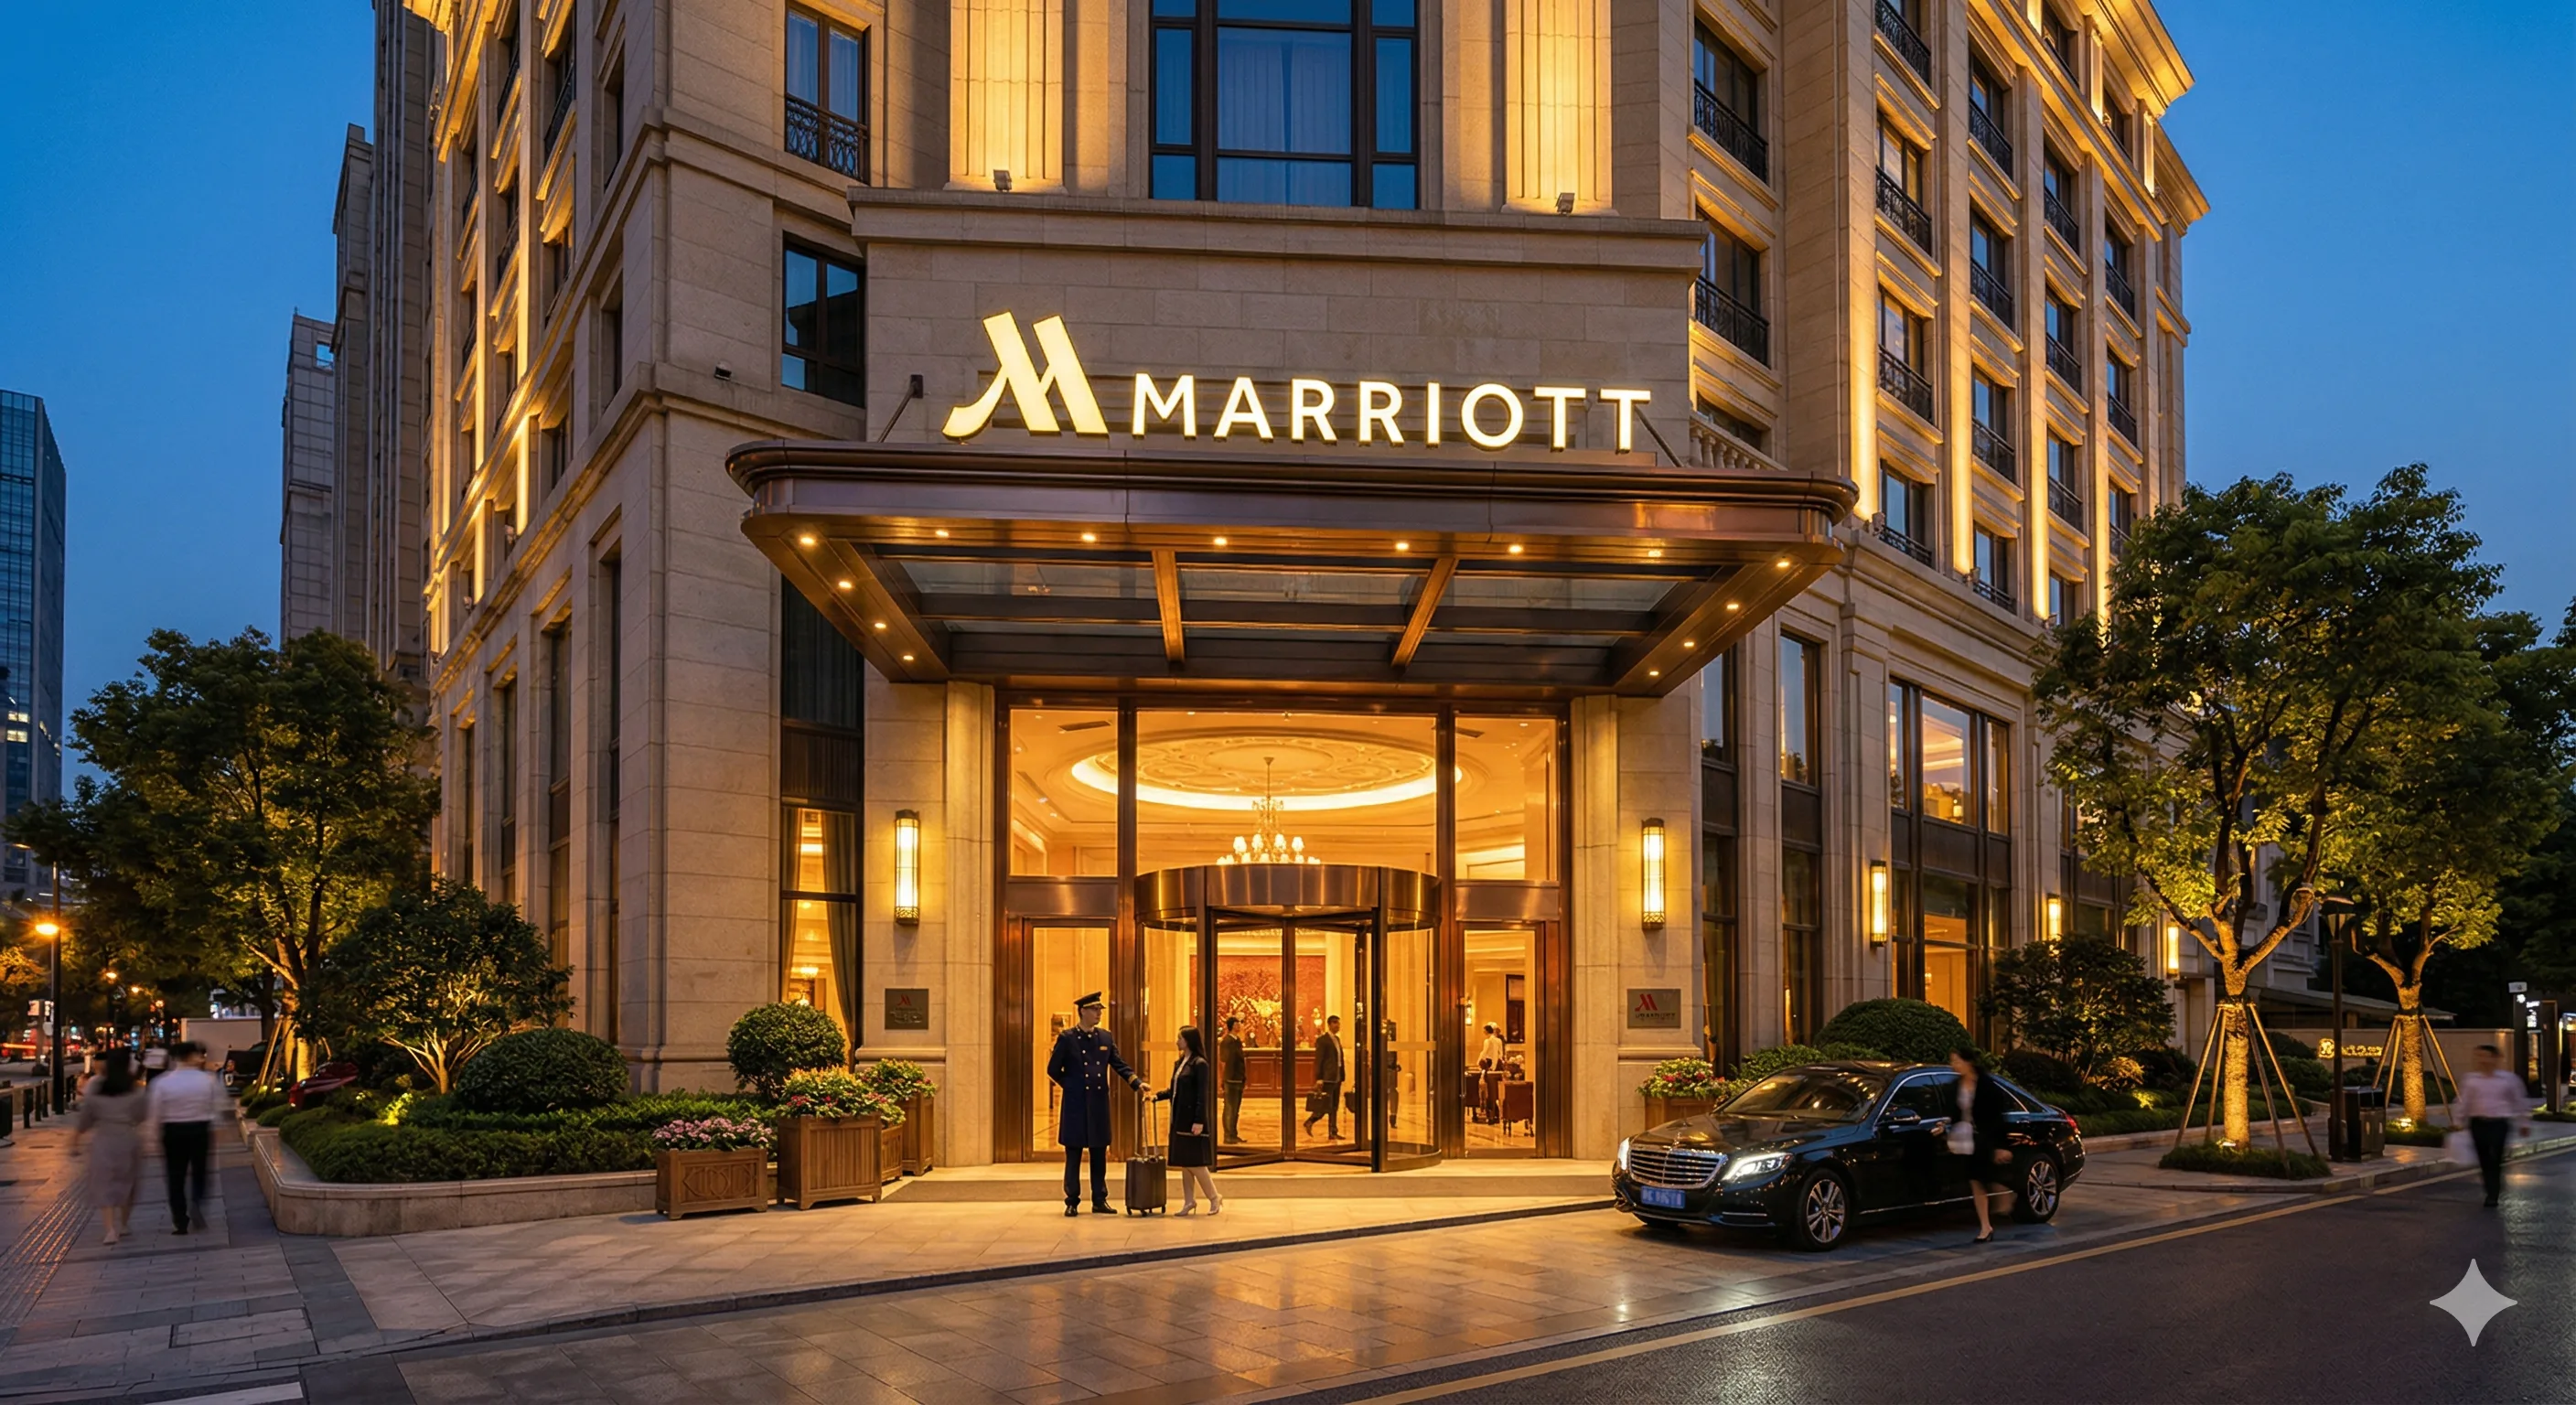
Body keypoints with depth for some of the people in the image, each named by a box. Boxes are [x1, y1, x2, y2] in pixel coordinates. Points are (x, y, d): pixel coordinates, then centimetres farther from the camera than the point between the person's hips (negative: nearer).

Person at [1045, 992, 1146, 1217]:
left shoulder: (1105, 1037, 7)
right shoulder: (1066, 1038, -5)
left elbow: (1119, 1064, 8)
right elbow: (1053, 1069, -1)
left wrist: (1138, 1083, -5)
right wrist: (1071, 1086, 0)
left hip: (1099, 1105, 4)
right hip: (1076, 1104, -4)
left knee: (1099, 1154, 8)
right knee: (1073, 1155, 2)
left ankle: (1099, 1201, 15)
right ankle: (1072, 1202, 9)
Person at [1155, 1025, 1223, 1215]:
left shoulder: (1199, 1064, -12)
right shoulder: (1179, 1063, 11)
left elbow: (1202, 1095, -15)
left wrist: (1199, 1121, -20)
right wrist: (1157, 1096, 2)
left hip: (1192, 1119, -8)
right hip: (1180, 1119, 8)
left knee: (1195, 1162, -5)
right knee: (1184, 1162, 10)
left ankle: (1214, 1198, 7)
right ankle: (1189, 1201, 16)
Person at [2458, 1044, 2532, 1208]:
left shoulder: (2509, 1079, 1)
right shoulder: (2471, 1080, 4)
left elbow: (2520, 1101, 8)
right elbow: (2464, 1103, 8)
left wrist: (2524, 1123, 11)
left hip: (2499, 1123, -2)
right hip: (2478, 1123, 2)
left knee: (2496, 1159, -10)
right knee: (2484, 1160, 5)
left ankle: (2493, 1195, 1)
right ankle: (2493, 1191, 22)